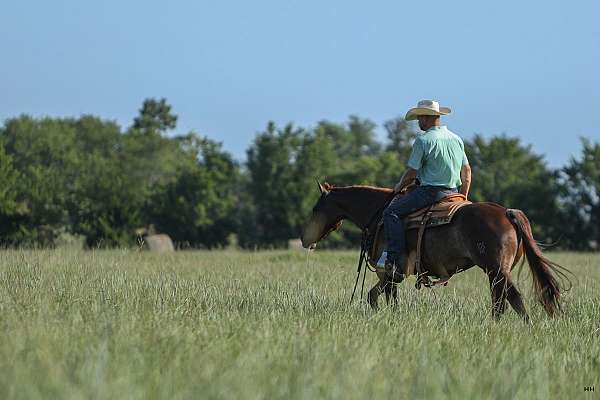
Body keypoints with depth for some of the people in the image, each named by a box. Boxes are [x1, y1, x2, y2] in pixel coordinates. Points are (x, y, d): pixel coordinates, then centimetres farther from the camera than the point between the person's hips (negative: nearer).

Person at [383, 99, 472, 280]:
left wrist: (399, 187, 9)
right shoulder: (457, 139, 13)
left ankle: (396, 260, -19)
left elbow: (412, 173, -9)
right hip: (453, 192, 8)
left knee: (392, 212, -7)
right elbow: (467, 171, 16)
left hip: (430, 191, -8)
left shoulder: (423, 140, -10)